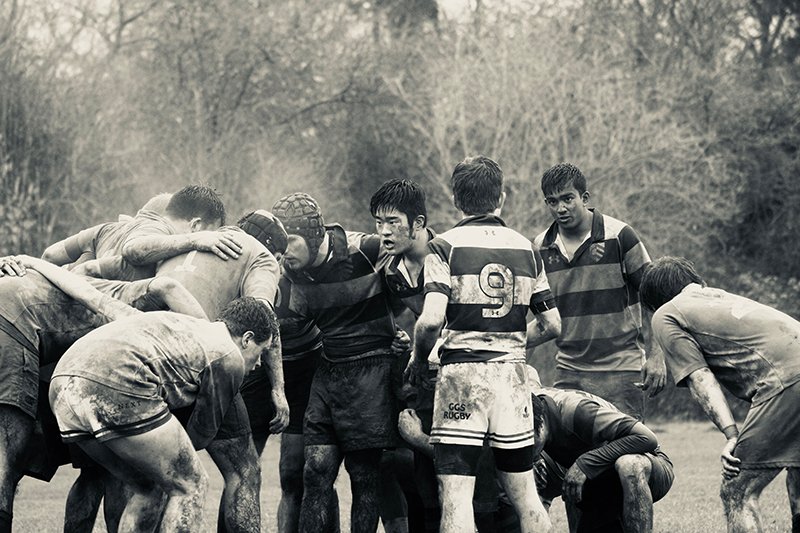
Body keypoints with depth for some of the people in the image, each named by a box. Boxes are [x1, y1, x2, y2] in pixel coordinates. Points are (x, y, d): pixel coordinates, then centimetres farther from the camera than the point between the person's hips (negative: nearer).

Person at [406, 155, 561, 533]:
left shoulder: (445, 247, -4)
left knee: (456, 498, -5)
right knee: (524, 494, 11)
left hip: (462, 372, -4)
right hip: (512, 374, 4)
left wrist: (418, 360, 3)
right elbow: (551, 325, 10)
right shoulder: (525, 249, 9)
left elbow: (431, 319, -16)